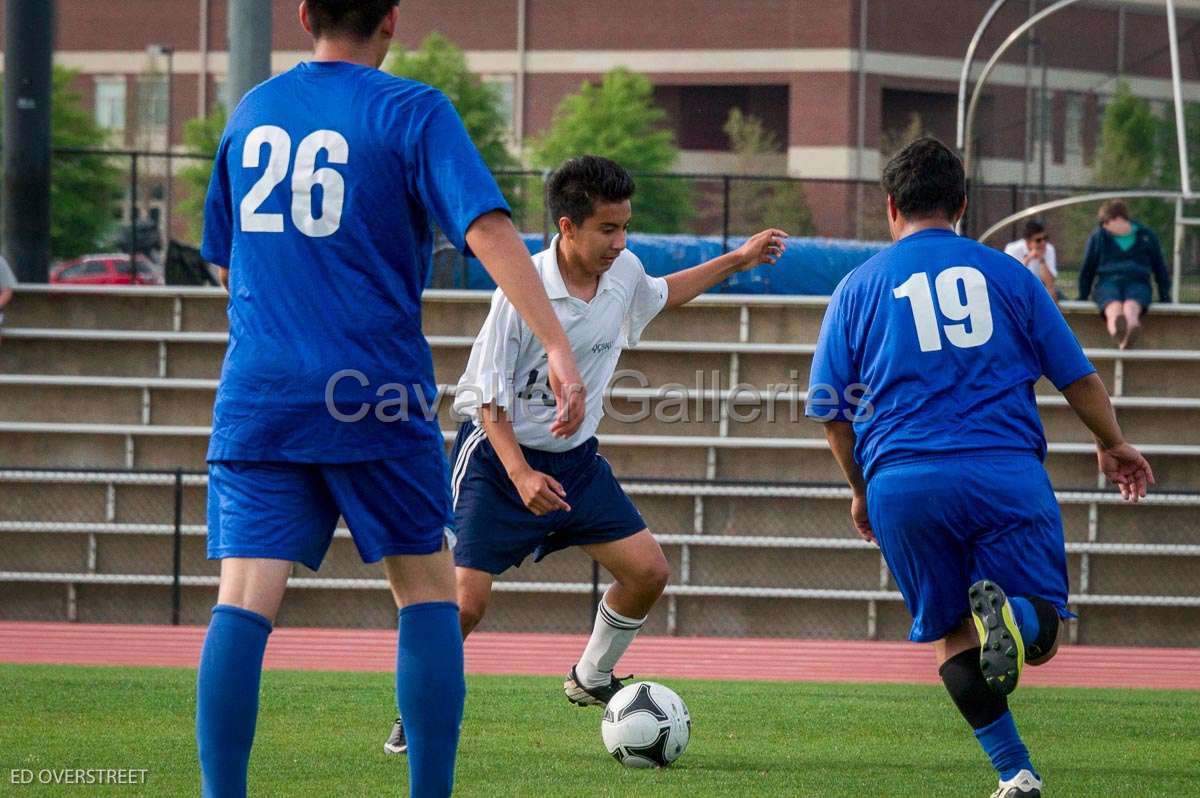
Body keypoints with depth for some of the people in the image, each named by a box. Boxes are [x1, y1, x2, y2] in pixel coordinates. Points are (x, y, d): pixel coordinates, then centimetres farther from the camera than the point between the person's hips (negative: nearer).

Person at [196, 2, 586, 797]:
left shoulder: (251, 112, 12)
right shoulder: (412, 112, -3)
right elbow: (487, 228, -16)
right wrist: (559, 349, -21)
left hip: (258, 396, 3)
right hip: (377, 396, -3)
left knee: (244, 603, -5)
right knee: (428, 590, 11)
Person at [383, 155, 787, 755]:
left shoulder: (623, 274, -5)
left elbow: (658, 296, 22)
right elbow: (490, 396, -20)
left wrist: (738, 260, 20)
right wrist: (520, 475, -32)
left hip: (575, 458, 6)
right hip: (498, 457, -6)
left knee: (648, 571, -1)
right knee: (466, 600, -14)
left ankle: (591, 679, 22)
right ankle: (415, 710, 9)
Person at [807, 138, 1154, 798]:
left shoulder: (859, 287, 12)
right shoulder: (1005, 274, 13)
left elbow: (833, 413, 13)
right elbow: (1078, 378, 17)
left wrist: (861, 490, 29)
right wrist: (1113, 447, 35)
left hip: (903, 482, 0)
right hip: (1007, 471, 0)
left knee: (951, 637, 14)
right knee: (1042, 636, 6)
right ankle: (1010, 614, -30)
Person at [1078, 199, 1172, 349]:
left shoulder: (1146, 237, 14)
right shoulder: (1098, 237, 15)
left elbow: (1160, 268, 22)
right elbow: (1087, 269, 22)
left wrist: (1165, 297, 18)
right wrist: (1082, 297, 19)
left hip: (1137, 284, 0)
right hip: (1108, 282, 0)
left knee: (1131, 306, -39)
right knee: (1114, 307, -38)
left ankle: (1131, 333, -72)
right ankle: (1118, 334, -74)